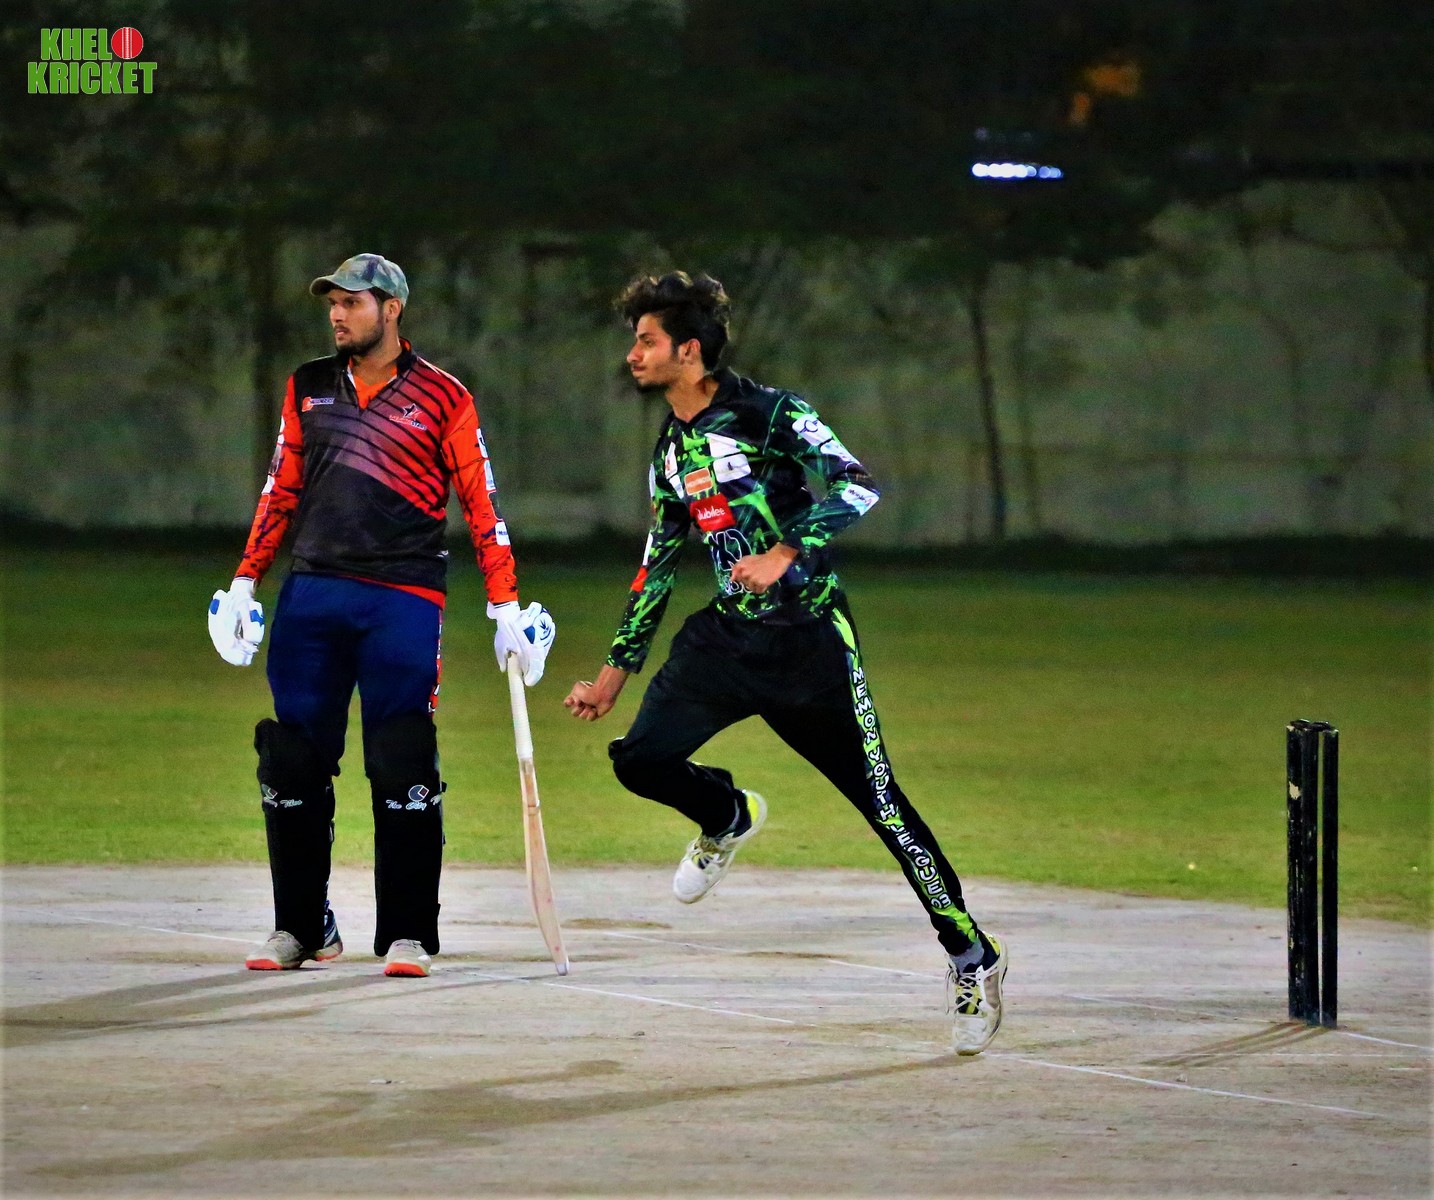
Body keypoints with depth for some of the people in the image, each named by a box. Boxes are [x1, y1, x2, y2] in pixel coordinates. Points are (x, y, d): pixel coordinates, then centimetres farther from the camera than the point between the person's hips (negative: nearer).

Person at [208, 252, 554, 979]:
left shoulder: (440, 397, 3)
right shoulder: (308, 389, 14)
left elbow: (480, 504, 2)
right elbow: (281, 491, 19)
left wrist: (506, 606, -4)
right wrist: (244, 584, 11)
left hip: (402, 601, -4)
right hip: (310, 593, 4)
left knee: (401, 768, -8)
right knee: (293, 761, 2)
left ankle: (408, 934, -1)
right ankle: (301, 927, 13)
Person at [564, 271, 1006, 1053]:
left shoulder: (769, 415, -9)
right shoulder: (672, 450, 12)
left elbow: (856, 487, -20)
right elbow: (657, 566, 21)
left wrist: (786, 554, -31)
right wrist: (615, 670, 22)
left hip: (808, 634, -6)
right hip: (725, 637, 6)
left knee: (877, 799, -6)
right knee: (639, 757, -12)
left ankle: (971, 957, 4)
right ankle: (729, 819, 21)